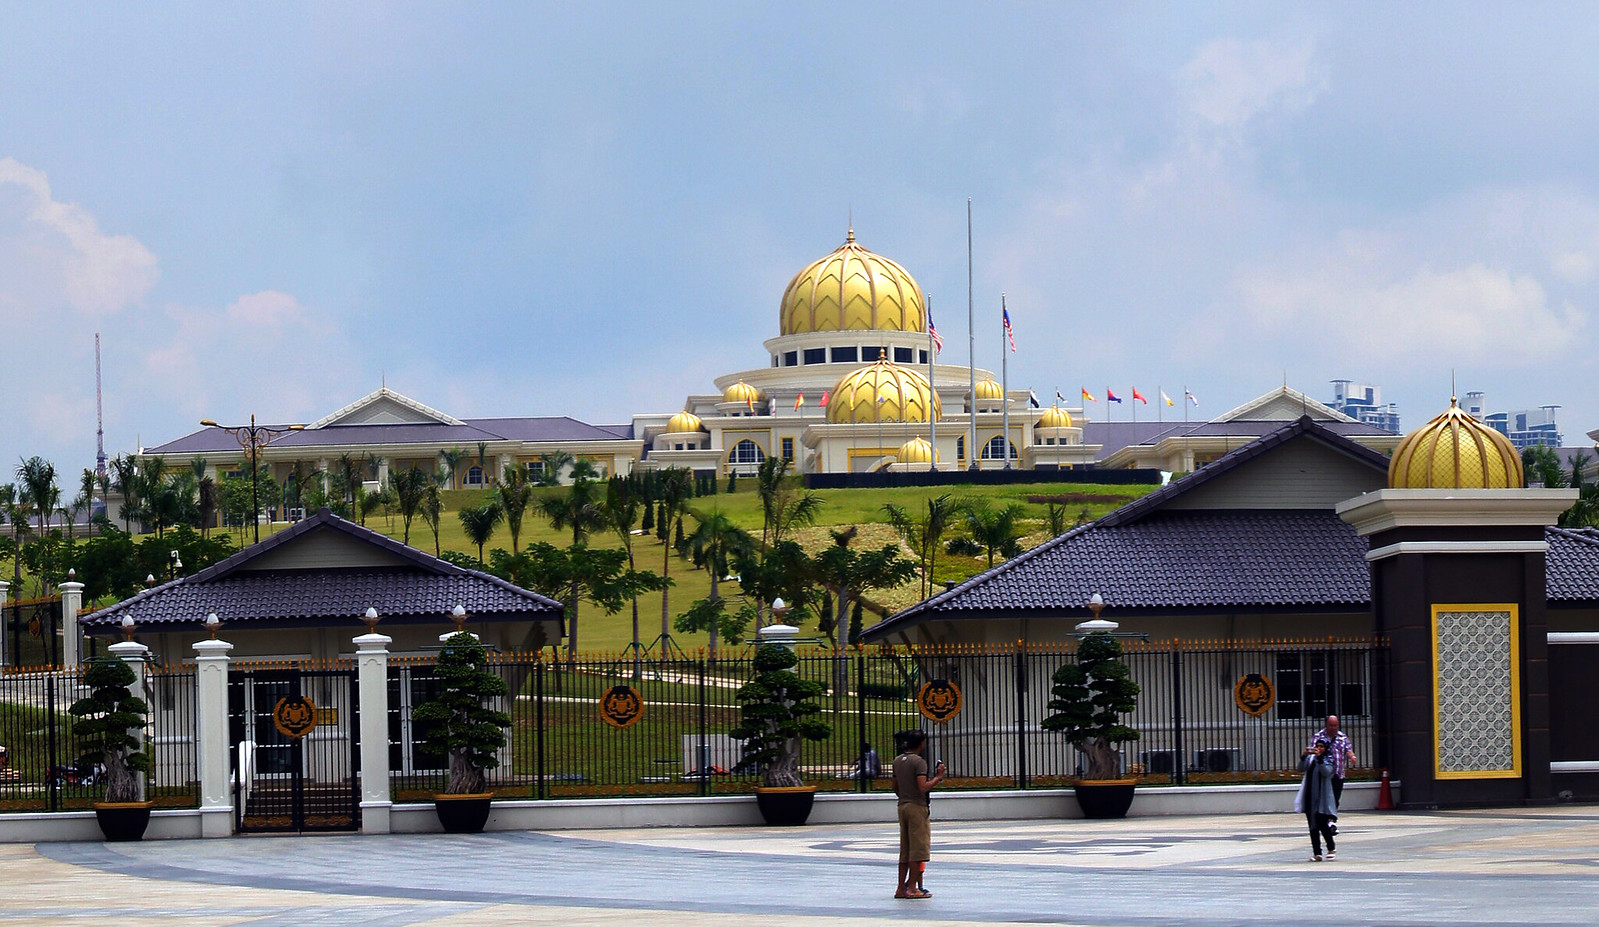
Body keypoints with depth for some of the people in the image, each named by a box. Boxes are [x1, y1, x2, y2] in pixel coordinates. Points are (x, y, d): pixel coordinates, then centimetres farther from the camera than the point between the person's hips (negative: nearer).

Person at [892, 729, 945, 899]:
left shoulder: (898, 761, 12)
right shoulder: (919, 761, -12)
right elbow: (923, 787, -21)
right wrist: (937, 778, -9)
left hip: (902, 806, 8)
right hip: (917, 806, -8)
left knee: (905, 849, 11)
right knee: (918, 847, -3)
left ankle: (901, 888, 10)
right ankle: (912, 887, -4)